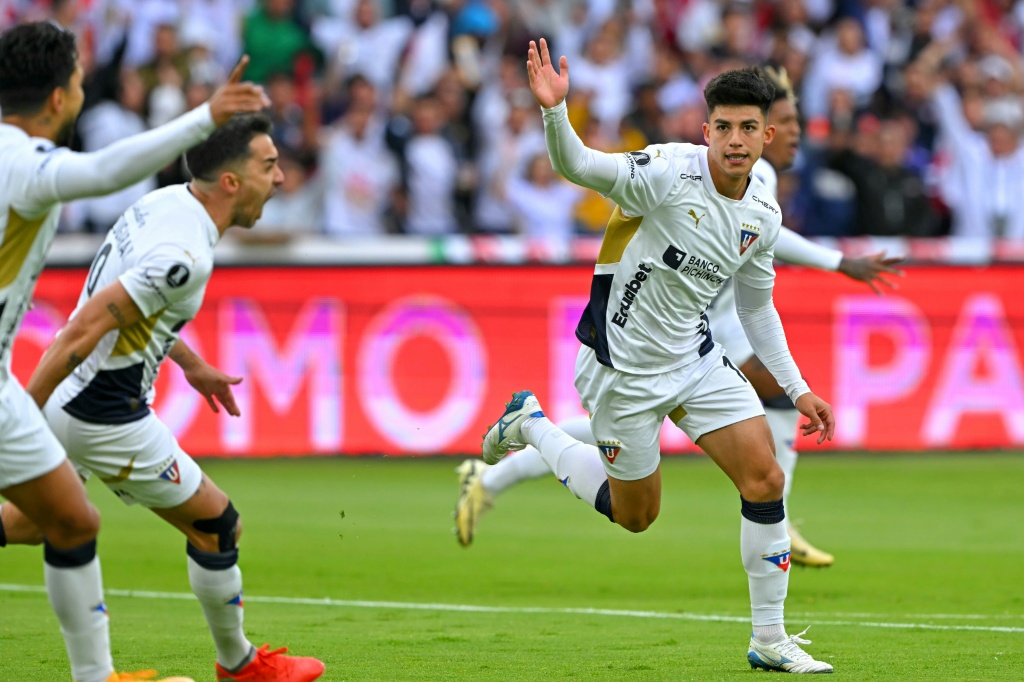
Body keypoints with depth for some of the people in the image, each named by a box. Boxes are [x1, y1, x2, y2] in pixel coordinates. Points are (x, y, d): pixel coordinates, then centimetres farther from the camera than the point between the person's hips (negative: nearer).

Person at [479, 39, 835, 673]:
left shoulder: (763, 214, -1)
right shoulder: (669, 173, -22)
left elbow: (757, 307, 14)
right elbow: (578, 166, -34)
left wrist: (798, 389, 13)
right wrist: (556, 112, -54)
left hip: (696, 356, 6)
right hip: (624, 365, -6)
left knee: (765, 478, -7)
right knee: (635, 514, 9)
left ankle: (770, 640, 6)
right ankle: (530, 427, 33)